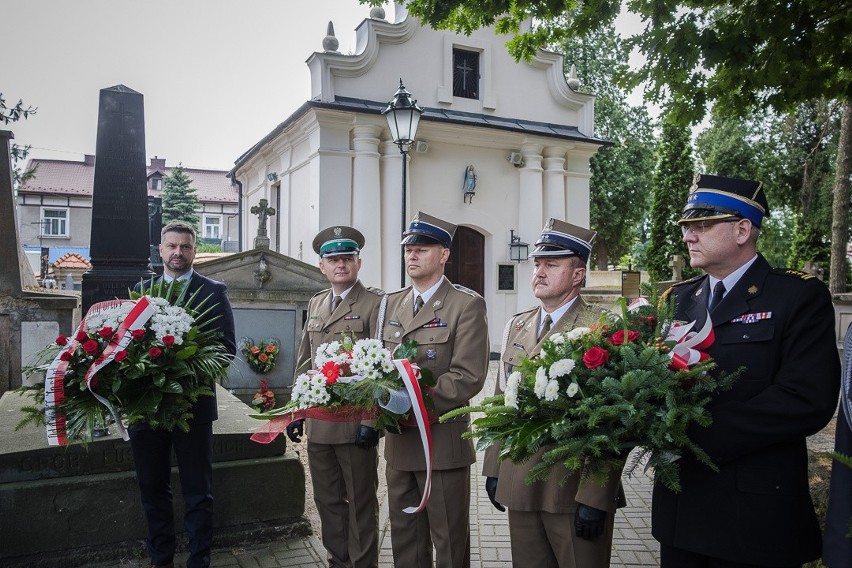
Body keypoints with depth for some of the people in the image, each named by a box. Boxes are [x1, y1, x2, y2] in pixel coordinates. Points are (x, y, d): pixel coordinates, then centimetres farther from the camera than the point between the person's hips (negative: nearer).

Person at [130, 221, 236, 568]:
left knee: (198, 493, 7)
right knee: (152, 488, 16)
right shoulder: (141, 290, 10)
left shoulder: (213, 291, -2)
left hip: (193, 405, -4)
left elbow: (227, 347, -8)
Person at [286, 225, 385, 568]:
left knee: (360, 504, 7)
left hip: (355, 422, -6)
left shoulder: (375, 303, -7)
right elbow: (304, 361, 18)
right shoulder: (315, 304, 14)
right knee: (327, 501, 16)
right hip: (318, 423, 6)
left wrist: (371, 420, -16)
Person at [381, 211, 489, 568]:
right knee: (404, 539, 18)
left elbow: (468, 376, -17)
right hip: (398, 442, 6)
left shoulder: (467, 305, -9)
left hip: (443, 442, -6)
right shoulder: (392, 304, 11)